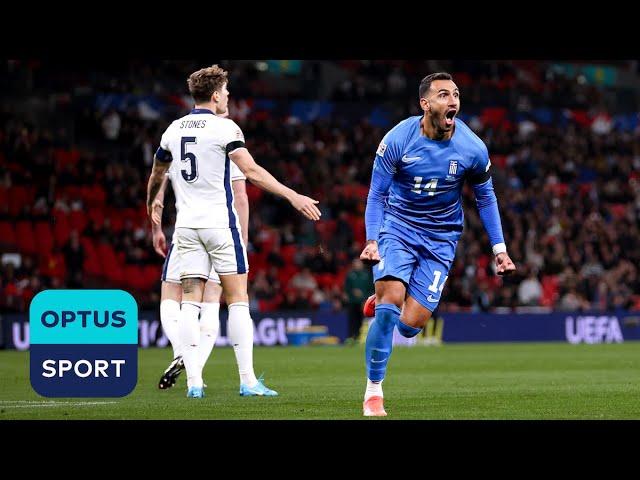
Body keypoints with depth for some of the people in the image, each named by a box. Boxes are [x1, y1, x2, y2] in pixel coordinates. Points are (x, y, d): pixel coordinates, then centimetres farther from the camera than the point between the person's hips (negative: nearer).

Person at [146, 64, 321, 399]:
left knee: (190, 303, 3)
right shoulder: (224, 127, -7)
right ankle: (247, 380, -3)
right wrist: (293, 196, -18)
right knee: (238, 300, 0)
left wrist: (151, 208, 41)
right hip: (219, 223, -5)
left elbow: (156, 174, 23)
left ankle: (193, 381, -5)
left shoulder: (174, 129, 11)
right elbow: (251, 171, -17)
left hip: (186, 226, 5)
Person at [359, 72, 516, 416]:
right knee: (390, 302, -22)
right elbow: (377, 195, -7)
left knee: (409, 326, -7)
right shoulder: (397, 140, -16)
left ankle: (381, 303, 31)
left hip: (440, 239, 1)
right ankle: (373, 391, -6)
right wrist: (372, 241, -20)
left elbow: (485, 198, 5)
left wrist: (499, 250, 3)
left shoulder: (473, 148, -12)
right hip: (397, 227, -1)